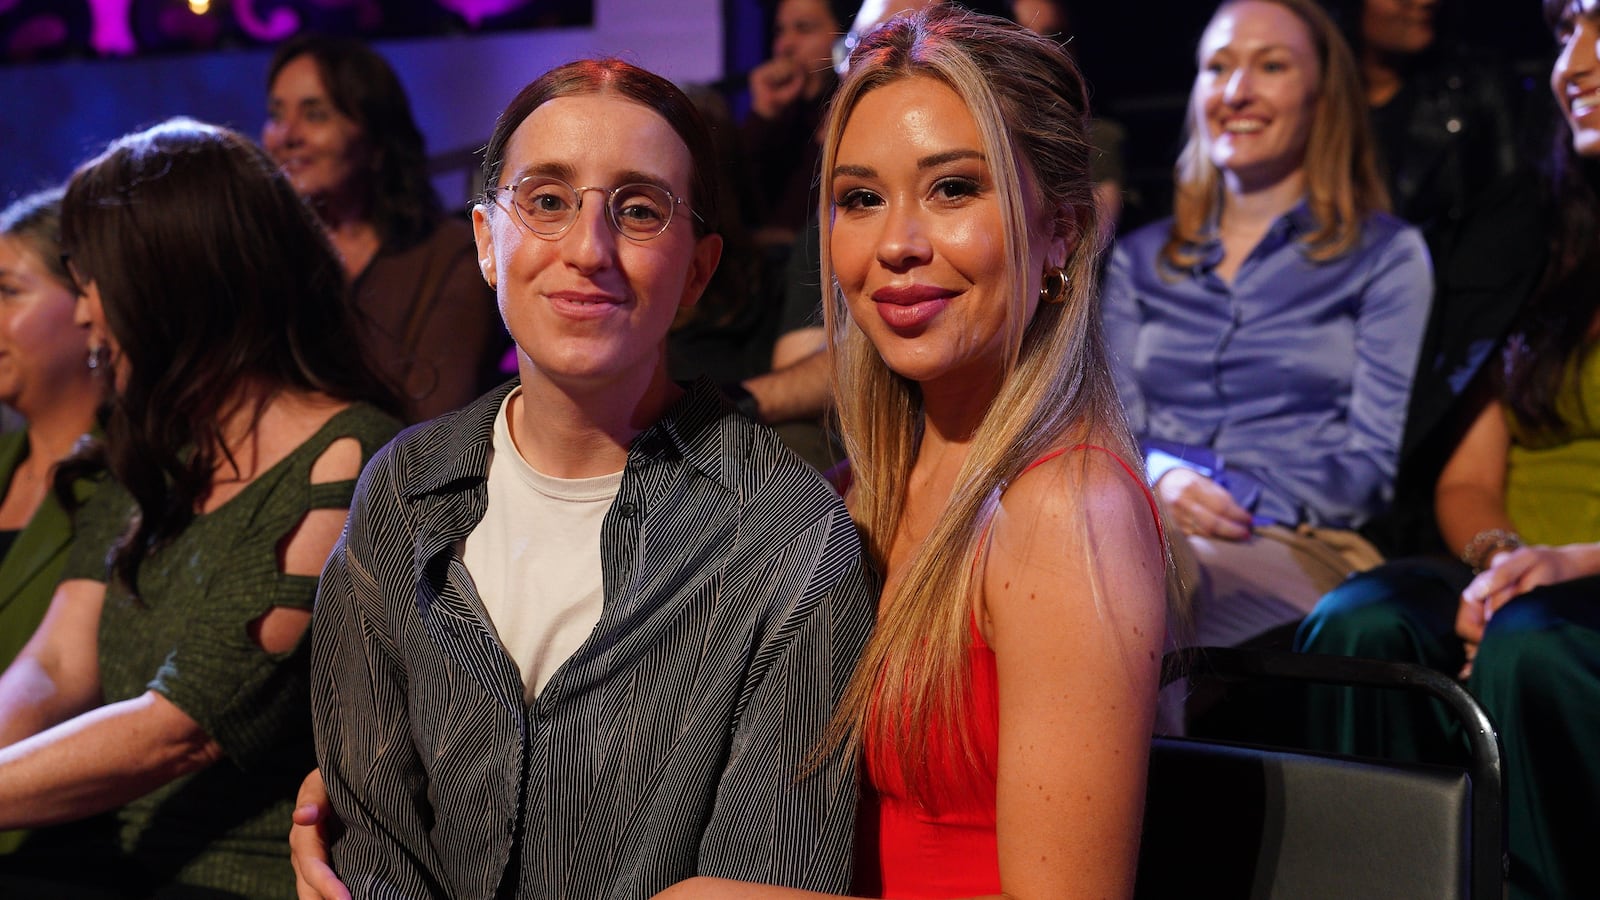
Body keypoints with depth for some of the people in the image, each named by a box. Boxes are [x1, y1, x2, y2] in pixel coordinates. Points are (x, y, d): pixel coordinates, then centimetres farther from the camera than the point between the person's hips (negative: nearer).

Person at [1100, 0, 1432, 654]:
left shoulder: (1387, 256, 13)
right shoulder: (1140, 258, 25)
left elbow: (1374, 458, 3)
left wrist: (1241, 504, -13)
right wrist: (1161, 482, -9)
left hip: (1300, 550, -3)